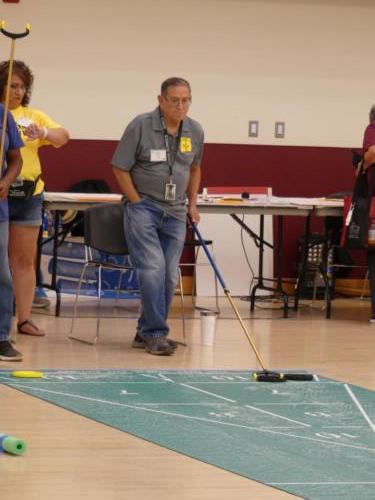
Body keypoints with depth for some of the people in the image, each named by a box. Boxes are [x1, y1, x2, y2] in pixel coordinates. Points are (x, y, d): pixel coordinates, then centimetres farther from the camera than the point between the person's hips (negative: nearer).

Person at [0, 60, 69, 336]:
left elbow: (63, 137, 3)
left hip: (28, 196, 3)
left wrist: (43, 133, -19)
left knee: (25, 260, 6)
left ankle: (24, 319, 11)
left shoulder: (33, 116, 12)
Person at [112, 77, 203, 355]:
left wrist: (193, 204, 13)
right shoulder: (140, 126, -10)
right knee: (153, 267, -17)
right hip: (143, 206, -5)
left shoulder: (195, 132, 4)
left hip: (175, 212, 5)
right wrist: (138, 203, -8)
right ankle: (155, 333, -13)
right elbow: (120, 169, -5)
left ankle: (146, 332, 15)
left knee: (169, 275, 3)